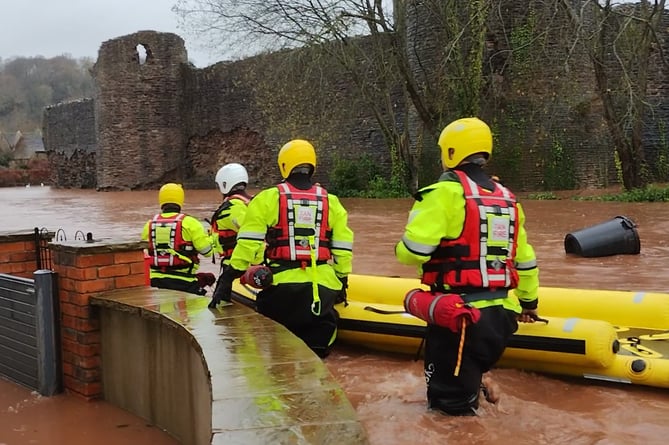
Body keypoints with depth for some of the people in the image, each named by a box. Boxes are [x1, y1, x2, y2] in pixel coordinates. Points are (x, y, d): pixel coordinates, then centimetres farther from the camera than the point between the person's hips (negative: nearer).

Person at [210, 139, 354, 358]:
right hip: (323, 286, 2)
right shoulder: (331, 202, 9)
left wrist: (228, 280, -2)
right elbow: (343, 248, 11)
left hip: (282, 283, -2)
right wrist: (342, 282, 22)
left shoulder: (268, 199, 1)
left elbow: (247, 242, -4)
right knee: (318, 343, 13)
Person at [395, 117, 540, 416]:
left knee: (450, 404, 6)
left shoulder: (445, 192, -10)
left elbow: (412, 252, -16)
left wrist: (401, 249, 8)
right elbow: (525, 259, 20)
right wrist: (529, 302, 34)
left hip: (458, 316, -7)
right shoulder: (507, 198, 12)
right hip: (501, 316, 7)